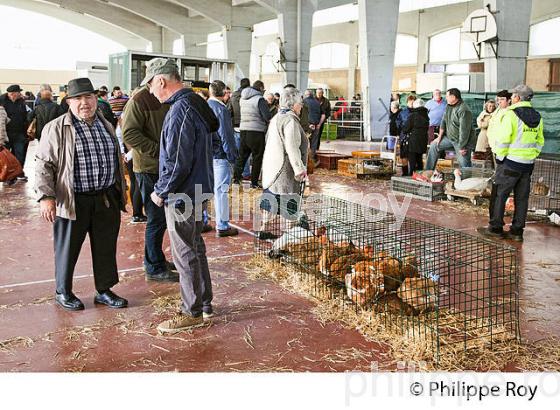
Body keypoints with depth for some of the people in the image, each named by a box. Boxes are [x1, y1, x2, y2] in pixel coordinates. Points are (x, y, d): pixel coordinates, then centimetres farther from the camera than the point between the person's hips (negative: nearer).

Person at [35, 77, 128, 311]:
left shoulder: (106, 126, 12)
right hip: (73, 201, -5)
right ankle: (63, 292, 27)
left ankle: (104, 290, 27)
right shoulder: (56, 129, -6)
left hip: (107, 199, 5)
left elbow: (117, 160, 21)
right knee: (68, 248, 9)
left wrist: (121, 190, 20)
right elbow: (44, 165, -8)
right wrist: (46, 196, -17)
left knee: (106, 247, 11)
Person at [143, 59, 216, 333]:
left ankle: (192, 312, 14)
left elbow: (178, 162, -24)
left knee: (185, 254, 1)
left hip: (182, 196, -10)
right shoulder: (196, 104, 11)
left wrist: (161, 192, -11)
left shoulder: (180, 110, -20)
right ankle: (204, 303, 31)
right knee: (195, 248, 19)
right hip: (197, 191, 10)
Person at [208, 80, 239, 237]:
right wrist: (232, 157, -9)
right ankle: (222, 226, 3)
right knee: (221, 190, -2)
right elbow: (226, 136, -15)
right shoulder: (221, 109, -14)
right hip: (219, 155, -7)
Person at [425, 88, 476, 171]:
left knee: (464, 164, -8)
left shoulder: (463, 110, -26)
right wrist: (440, 137, 10)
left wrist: (462, 147, -24)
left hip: (463, 141, -9)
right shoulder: (449, 106, 2)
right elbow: (444, 121, 10)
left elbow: (464, 130, -26)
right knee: (434, 145, 10)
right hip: (450, 137, 9)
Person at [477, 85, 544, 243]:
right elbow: (540, 142, 13)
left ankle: (495, 228, 8)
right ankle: (517, 231, 15)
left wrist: (500, 156, -4)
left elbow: (502, 140, -17)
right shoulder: (537, 117, 9)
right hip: (528, 164, 7)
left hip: (510, 163, -7)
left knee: (499, 195, 3)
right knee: (521, 197, 10)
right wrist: (532, 156, 17)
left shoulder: (511, 114, -14)